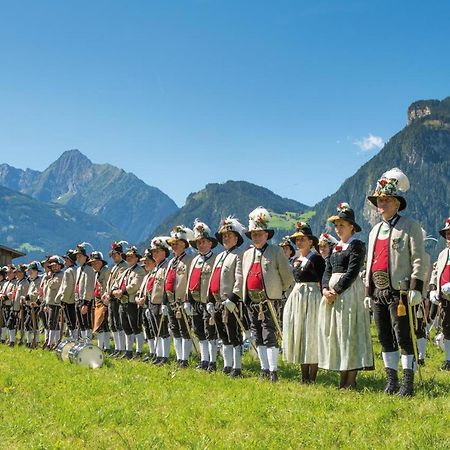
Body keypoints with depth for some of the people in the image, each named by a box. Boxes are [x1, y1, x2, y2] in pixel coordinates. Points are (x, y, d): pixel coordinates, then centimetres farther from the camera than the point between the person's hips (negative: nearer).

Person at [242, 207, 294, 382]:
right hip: (252, 302, 6)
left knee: (269, 337, -8)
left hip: (269, 302, -6)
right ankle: (264, 369, 18)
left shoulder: (276, 251, -3)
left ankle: (273, 371, -5)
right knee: (258, 338, 10)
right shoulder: (247, 254, 14)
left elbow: (287, 276, 0)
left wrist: (279, 291, 7)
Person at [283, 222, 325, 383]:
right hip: (296, 296, 8)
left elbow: (322, 281, -11)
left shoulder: (316, 258, -7)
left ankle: (312, 377, 2)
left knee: (311, 336, -4)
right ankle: (304, 376, 15)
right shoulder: (296, 260, 15)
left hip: (312, 296, -8)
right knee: (298, 334, 8)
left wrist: (323, 298, -17)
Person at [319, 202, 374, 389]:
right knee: (333, 334, 8)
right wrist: (325, 289, -6)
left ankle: (350, 381, -5)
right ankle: (343, 378, 14)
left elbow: (352, 272, -14)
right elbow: (328, 270, 12)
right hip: (332, 293, 8)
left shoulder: (357, 245, -5)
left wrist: (336, 291, -17)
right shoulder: (336, 247, 19)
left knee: (349, 333, -8)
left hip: (349, 292, -8)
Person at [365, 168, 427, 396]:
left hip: (398, 291, -7)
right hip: (378, 292, 7)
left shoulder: (410, 227, -2)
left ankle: (408, 383, 0)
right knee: (385, 338, 10)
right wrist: (368, 291, 17)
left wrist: (416, 288, -16)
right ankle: (391, 380, 18)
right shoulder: (375, 230, 18)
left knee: (403, 337, -5)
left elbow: (419, 260, -8)